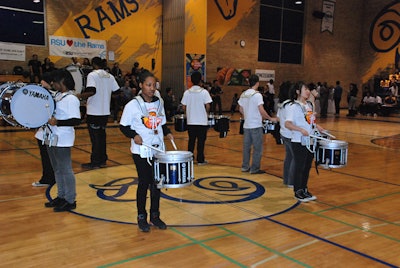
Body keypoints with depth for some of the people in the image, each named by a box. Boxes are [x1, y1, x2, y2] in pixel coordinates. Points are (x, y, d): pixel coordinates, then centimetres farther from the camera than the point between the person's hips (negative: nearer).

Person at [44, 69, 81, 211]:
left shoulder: (71, 99, -15)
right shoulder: (58, 96, 12)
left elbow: (76, 120, -21)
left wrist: (57, 122, -25)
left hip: (62, 140, -9)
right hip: (52, 138, 9)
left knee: (65, 170, 0)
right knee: (57, 169, 17)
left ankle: (70, 201, 11)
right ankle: (61, 196, 30)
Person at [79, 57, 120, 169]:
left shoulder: (92, 75, -10)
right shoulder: (110, 76, 8)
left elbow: (92, 91, -24)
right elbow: (117, 92, 7)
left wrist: (79, 96, -14)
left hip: (94, 111, -6)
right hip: (105, 111, 6)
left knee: (95, 137, -1)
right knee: (102, 135, 14)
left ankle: (95, 162, 5)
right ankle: (102, 160, 20)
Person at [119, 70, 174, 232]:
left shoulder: (159, 103, 6)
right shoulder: (133, 105, -9)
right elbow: (123, 126, -5)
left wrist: (167, 133, -1)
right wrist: (134, 135, -21)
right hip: (141, 151, -4)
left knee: (156, 183, 11)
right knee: (144, 183, 4)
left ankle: (155, 215, 25)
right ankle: (141, 217, 20)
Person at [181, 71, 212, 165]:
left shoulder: (187, 92, 0)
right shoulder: (204, 92, -9)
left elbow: (183, 107, 0)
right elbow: (207, 107, -12)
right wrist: (205, 112, 8)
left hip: (191, 121, 3)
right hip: (202, 121, -3)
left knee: (191, 140, 13)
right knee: (201, 141, 4)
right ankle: (200, 160, 9)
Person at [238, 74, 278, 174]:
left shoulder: (243, 95, 7)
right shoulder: (257, 95, -14)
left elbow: (241, 109, 13)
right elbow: (261, 111, -17)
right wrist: (271, 118, -7)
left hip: (246, 125, 7)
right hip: (256, 125, -7)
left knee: (246, 146, 14)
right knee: (257, 148, 2)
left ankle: (245, 167, 22)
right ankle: (255, 169, 6)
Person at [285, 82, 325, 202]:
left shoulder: (309, 105, 12)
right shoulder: (293, 106, -12)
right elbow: (287, 124, -21)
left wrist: (318, 127, 10)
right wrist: (301, 129, -31)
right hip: (299, 142, -7)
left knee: (307, 167, 14)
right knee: (299, 167, 3)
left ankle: (304, 190, 28)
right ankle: (298, 192, 16)